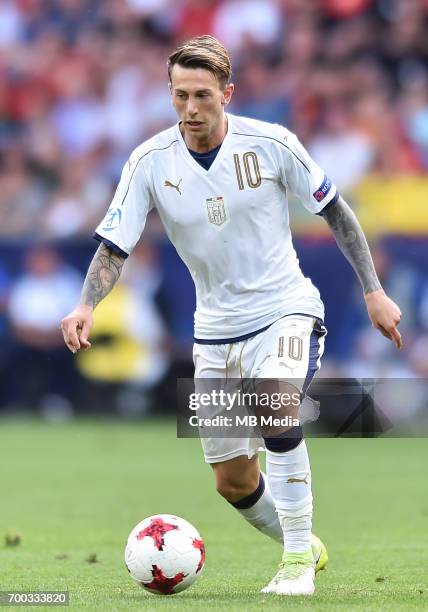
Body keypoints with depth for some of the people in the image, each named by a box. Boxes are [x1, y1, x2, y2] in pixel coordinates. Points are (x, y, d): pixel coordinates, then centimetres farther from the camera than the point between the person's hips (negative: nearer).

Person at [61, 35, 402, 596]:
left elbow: (334, 212, -1)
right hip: (216, 328, 4)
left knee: (277, 408, -34)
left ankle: (298, 560, -22)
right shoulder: (150, 162, -9)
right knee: (233, 482, 6)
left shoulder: (270, 144, -13)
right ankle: (303, 547, 35)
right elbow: (114, 246, -7)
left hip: (286, 310, -3)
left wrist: (374, 292, -1)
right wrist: (86, 307, -26)